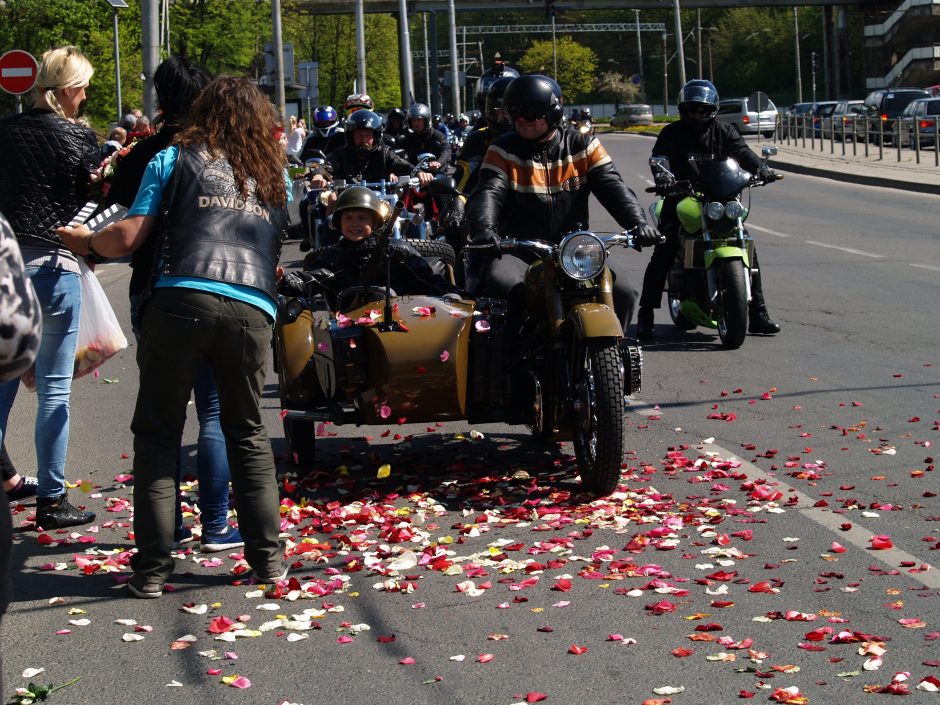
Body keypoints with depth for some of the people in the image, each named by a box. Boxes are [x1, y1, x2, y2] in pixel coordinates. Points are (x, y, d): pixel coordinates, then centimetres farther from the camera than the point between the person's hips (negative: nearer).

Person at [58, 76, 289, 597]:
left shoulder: (175, 159, 11)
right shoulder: (275, 175, 22)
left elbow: (127, 238, 5)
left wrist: (85, 241, 23)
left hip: (180, 300, -3)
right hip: (252, 310, 3)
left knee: (157, 434, 7)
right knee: (248, 433, 17)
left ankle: (153, 565, 5)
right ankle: (267, 556, 15)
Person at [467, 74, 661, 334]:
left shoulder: (583, 145, 8)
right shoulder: (504, 149, 6)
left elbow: (612, 187, -2)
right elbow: (487, 193, -9)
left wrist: (637, 223, -21)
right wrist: (484, 229, -32)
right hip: (520, 250, -1)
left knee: (621, 292, -20)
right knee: (500, 283, -32)